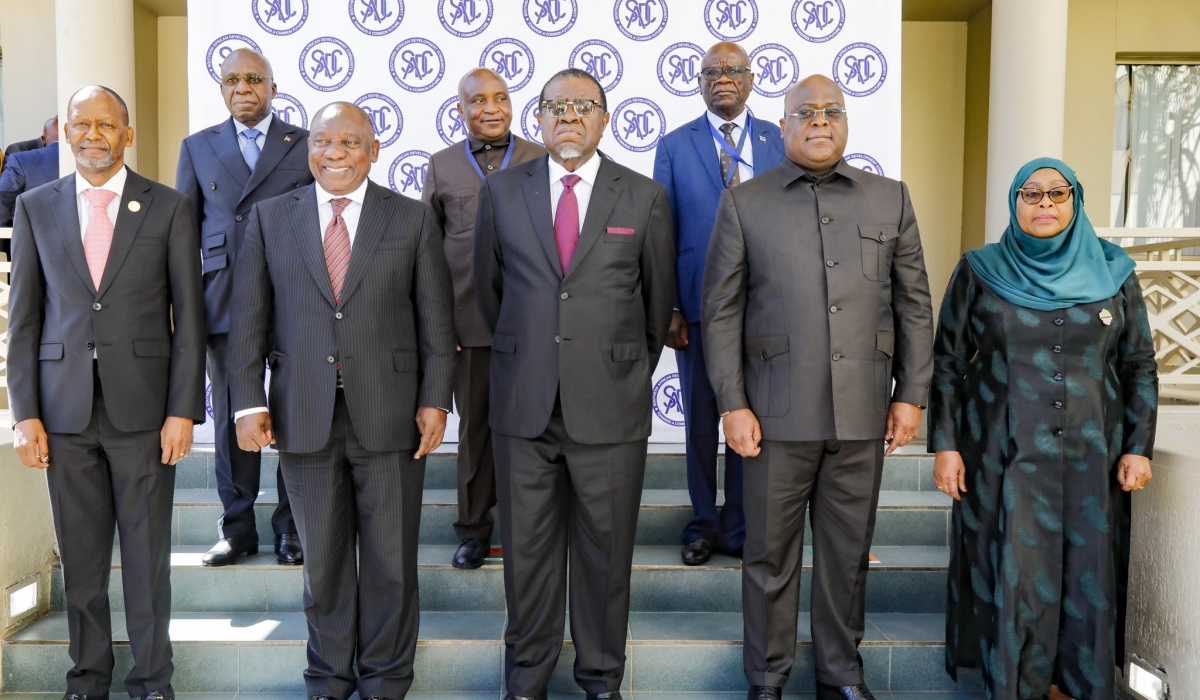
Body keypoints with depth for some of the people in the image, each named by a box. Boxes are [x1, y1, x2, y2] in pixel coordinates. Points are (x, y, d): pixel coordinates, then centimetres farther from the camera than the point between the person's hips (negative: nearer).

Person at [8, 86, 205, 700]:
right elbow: (23, 318, 7)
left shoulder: (169, 208, 2)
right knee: (79, 554, 10)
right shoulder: (35, 207, 8)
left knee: (147, 552, 6)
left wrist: (183, 411, -7)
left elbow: (188, 316, -1)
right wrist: (24, 414, 1)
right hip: (64, 411, 2)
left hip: (142, 408, -2)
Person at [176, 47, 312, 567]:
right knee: (233, 416, 5)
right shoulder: (198, 147, 12)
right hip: (225, 302, 2)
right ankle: (237, 527, 18)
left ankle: (291, 526, 15)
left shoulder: (305, 146, 7)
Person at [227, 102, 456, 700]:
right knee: (323, 556, 12)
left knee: (391, 556, 9)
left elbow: (436, 318, 2)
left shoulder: (412, 219, 3)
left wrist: (435, 399, -4)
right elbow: (249, 316, 4)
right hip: (304, 416, 1)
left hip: (389, 413, -1)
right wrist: (248, 401, -3)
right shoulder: (271, 217, 6)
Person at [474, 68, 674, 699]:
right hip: (524, 403, 1)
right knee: (527, 547, 10)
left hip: (611, 406, -1)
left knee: (605, 549, 9)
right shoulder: (501, 192, 5)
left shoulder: (644, 198, 2)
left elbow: (657, 299, 11)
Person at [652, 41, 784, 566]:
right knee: (701, 421, 11)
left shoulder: (779, 142, 5)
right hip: (699, 306, -1)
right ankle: (704, 523, 27)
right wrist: (667, 308, -5)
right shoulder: (675, 146, 2)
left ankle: (741, 528, 24)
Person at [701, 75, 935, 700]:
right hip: (777, 412, -1)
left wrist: (911, 394, 4)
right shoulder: (743, 203, 4)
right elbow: (721, 312, 0)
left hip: (862, 413, 2)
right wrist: (733, 405, -6)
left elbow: (914, 306, 10)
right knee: (770, 552, 8)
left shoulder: (890, 200, 10)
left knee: (848, 551, 12)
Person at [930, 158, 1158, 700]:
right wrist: (945, 445, -5)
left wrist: (1138, 448, 2)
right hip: (1004, 457, -2)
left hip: (1091, 459, 2)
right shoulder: (979, 271, 1)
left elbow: (1140, 366, 9)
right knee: (1011, 577, 2)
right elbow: (946, 363, 1)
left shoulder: (1114, 274, 6)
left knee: (1086, 577, 5)